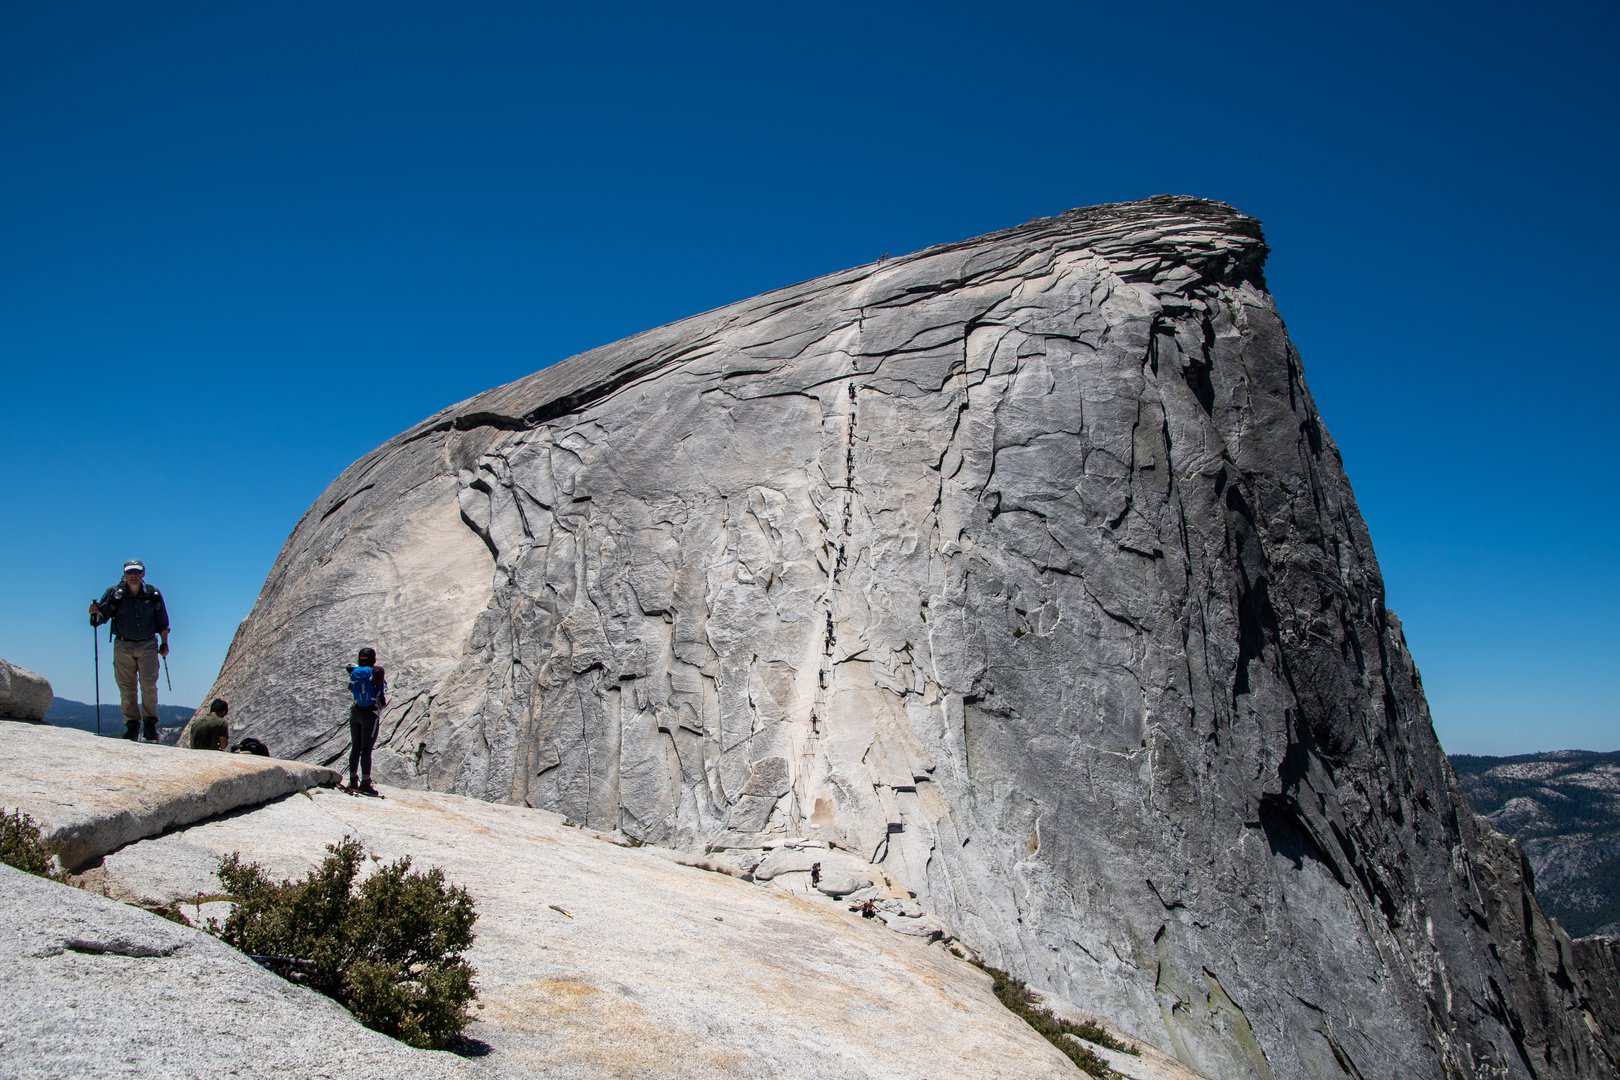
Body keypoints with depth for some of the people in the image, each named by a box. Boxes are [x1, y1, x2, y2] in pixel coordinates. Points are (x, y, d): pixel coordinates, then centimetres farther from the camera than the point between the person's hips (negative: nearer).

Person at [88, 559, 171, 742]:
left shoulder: (153, 594, 2)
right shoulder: (114, 594, -1)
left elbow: (162, 622, 10)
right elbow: (102, 617, -1)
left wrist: (164, 643, 8)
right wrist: (96, 613, -24)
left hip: (148, 646, -1)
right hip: (123, 646, 1)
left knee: (148, 684, -8)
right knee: (126, 688, 2)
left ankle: (150, 724, 2)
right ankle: (132, 725, 11)